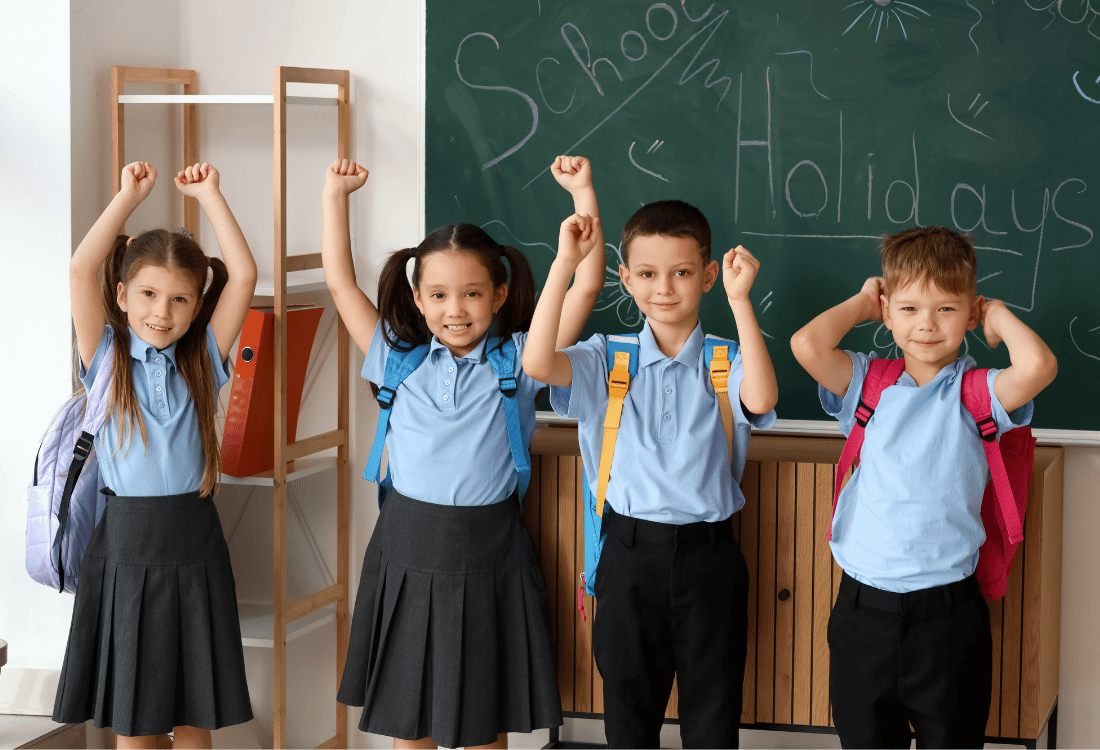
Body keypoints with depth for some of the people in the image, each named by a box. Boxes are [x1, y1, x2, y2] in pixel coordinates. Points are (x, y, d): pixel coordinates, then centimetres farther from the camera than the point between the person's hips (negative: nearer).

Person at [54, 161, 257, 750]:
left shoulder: (202, 361, 5)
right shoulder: (107, 359, 0)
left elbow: (243, 274, -5)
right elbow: (80, 269, -12)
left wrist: (207, 194, -1)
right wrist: (131, 195, -6)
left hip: (193, 544, 1)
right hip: (125, 541, -1)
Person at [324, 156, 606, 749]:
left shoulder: (517, 360, -1)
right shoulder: (399, 360, 4)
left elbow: (586, 287, -7)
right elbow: (340, 282, 6)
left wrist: (582, 194, -11)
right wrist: (336, 195, 5)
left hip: (486, 555, -2)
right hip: (406, 554, 2)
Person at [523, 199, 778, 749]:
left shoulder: (725, 361, 0)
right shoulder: (608, 359, 2)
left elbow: (760, 400, -22)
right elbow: (537, 363, -16)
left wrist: (739, 300, -25)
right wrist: (564, 264, -19)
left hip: (708, 553, -1)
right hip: (631, 552, 1)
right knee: (628, 704, 12)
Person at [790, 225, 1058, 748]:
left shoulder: (977, 394, -3)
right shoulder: (867, 384, 2)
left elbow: (1038, 366, -24)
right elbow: (808, 346, -16)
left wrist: (999, 316, -5)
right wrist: (862, 303, 1)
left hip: (947, 611, -1)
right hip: (863, 607, 2)